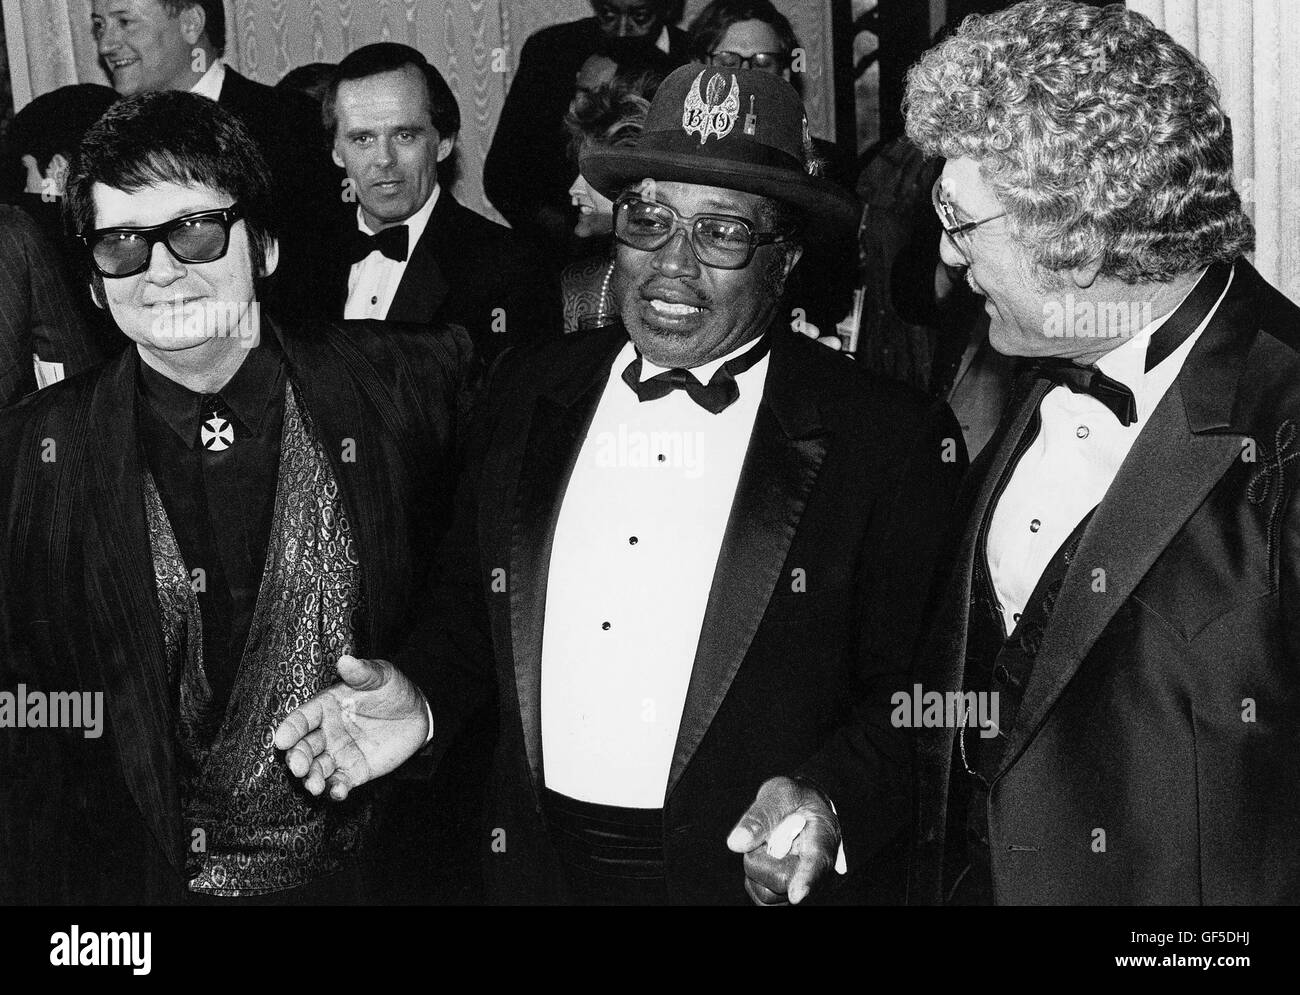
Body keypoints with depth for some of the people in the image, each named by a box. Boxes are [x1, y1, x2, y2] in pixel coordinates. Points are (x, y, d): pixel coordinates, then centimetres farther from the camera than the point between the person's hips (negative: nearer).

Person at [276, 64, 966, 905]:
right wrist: (420, 704, -7)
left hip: (758, 875, -3)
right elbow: (464, 612, 10)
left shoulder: (890, 438, -10)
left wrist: (833, 801, -26)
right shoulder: (529, 392, 4)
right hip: (538, 865, 4)